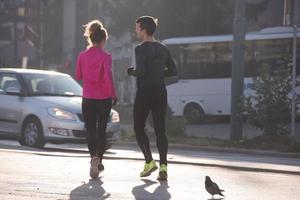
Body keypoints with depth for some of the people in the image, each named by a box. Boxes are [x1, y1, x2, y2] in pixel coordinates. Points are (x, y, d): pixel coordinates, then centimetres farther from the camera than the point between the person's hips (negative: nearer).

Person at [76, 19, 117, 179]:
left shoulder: (82, 56, -1)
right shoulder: (105, 57, -11)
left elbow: (78, 76, 8)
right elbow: (108, 77, -18)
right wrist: (113, 95, -8)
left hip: (87, 99, 1)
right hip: (104, 99, -1)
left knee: (90, 130, 8)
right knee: (101, 130, 11)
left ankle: (94, 157, -9)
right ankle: (98, 159, 0)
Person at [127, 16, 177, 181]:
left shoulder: (141, 49, -12)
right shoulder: (163, 49, 9)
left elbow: (141, 71, -22)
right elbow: (172, 71, 13)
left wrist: (131, 72, -2)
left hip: (144, 92, -5)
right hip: (160, 92, 5)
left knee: (138, 127, 11)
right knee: (160, 130, 4)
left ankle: (149, 162, 3)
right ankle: (163, 166, -8)